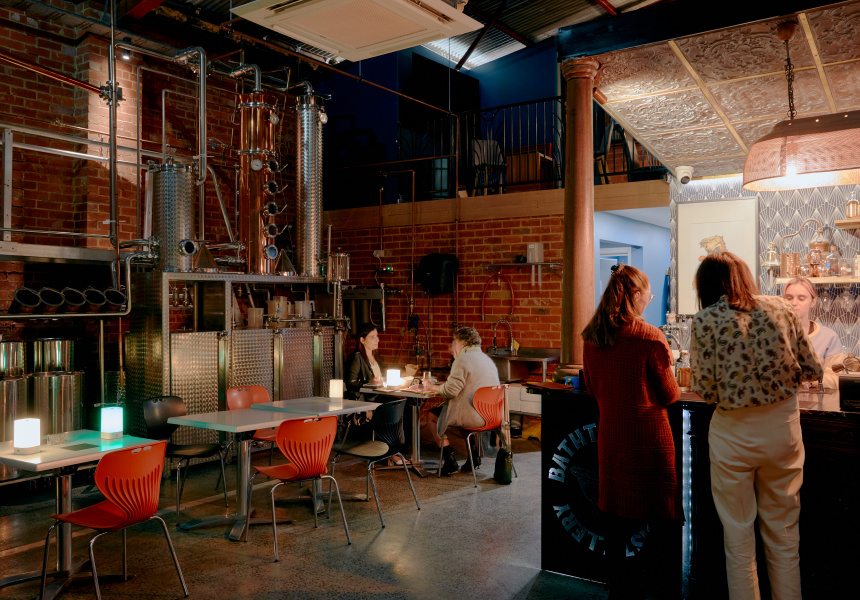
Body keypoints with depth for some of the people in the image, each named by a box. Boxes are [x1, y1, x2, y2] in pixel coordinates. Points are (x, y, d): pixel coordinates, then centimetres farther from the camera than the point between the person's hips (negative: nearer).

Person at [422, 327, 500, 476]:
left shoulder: (463, 360, -12)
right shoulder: (487, 359, 16)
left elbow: (451, 390, -18)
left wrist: (433, 387, -1)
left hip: (474, 417, -9)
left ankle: (450, 460, 8)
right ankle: (474, 456, 27)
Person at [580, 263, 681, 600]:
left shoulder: (591, 337, 2)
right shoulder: (651, 338, -15)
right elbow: (670, 395, -6)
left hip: (610, 435, 6)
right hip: (648, 438, -6)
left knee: (617, 514, 15)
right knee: (663, 521, 8)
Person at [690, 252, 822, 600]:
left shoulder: (705, 321, -9)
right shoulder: (781, 309, 0)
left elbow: (706, 389, -12)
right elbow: (812, 370, 5)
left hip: (734, 434, -3)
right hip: (783, 428, 3)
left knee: (738, 537, 13)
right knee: (783, 532, 19)